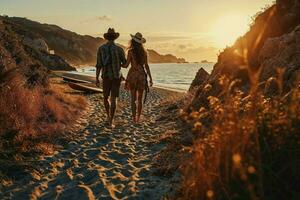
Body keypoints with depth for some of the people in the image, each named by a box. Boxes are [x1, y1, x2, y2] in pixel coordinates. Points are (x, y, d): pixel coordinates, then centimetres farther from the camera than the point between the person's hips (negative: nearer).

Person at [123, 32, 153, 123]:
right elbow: (146, 66, 1)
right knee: (140, 98, 11)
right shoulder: (144, 52, 2)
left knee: (133, 98, 4)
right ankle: (138, 117, 16)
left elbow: (126, 65, -9)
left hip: (132, 75, -2)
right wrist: (150, 78, 6)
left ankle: (134, 118, 1)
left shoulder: (131, 51, -8)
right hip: (142, 75, 3)